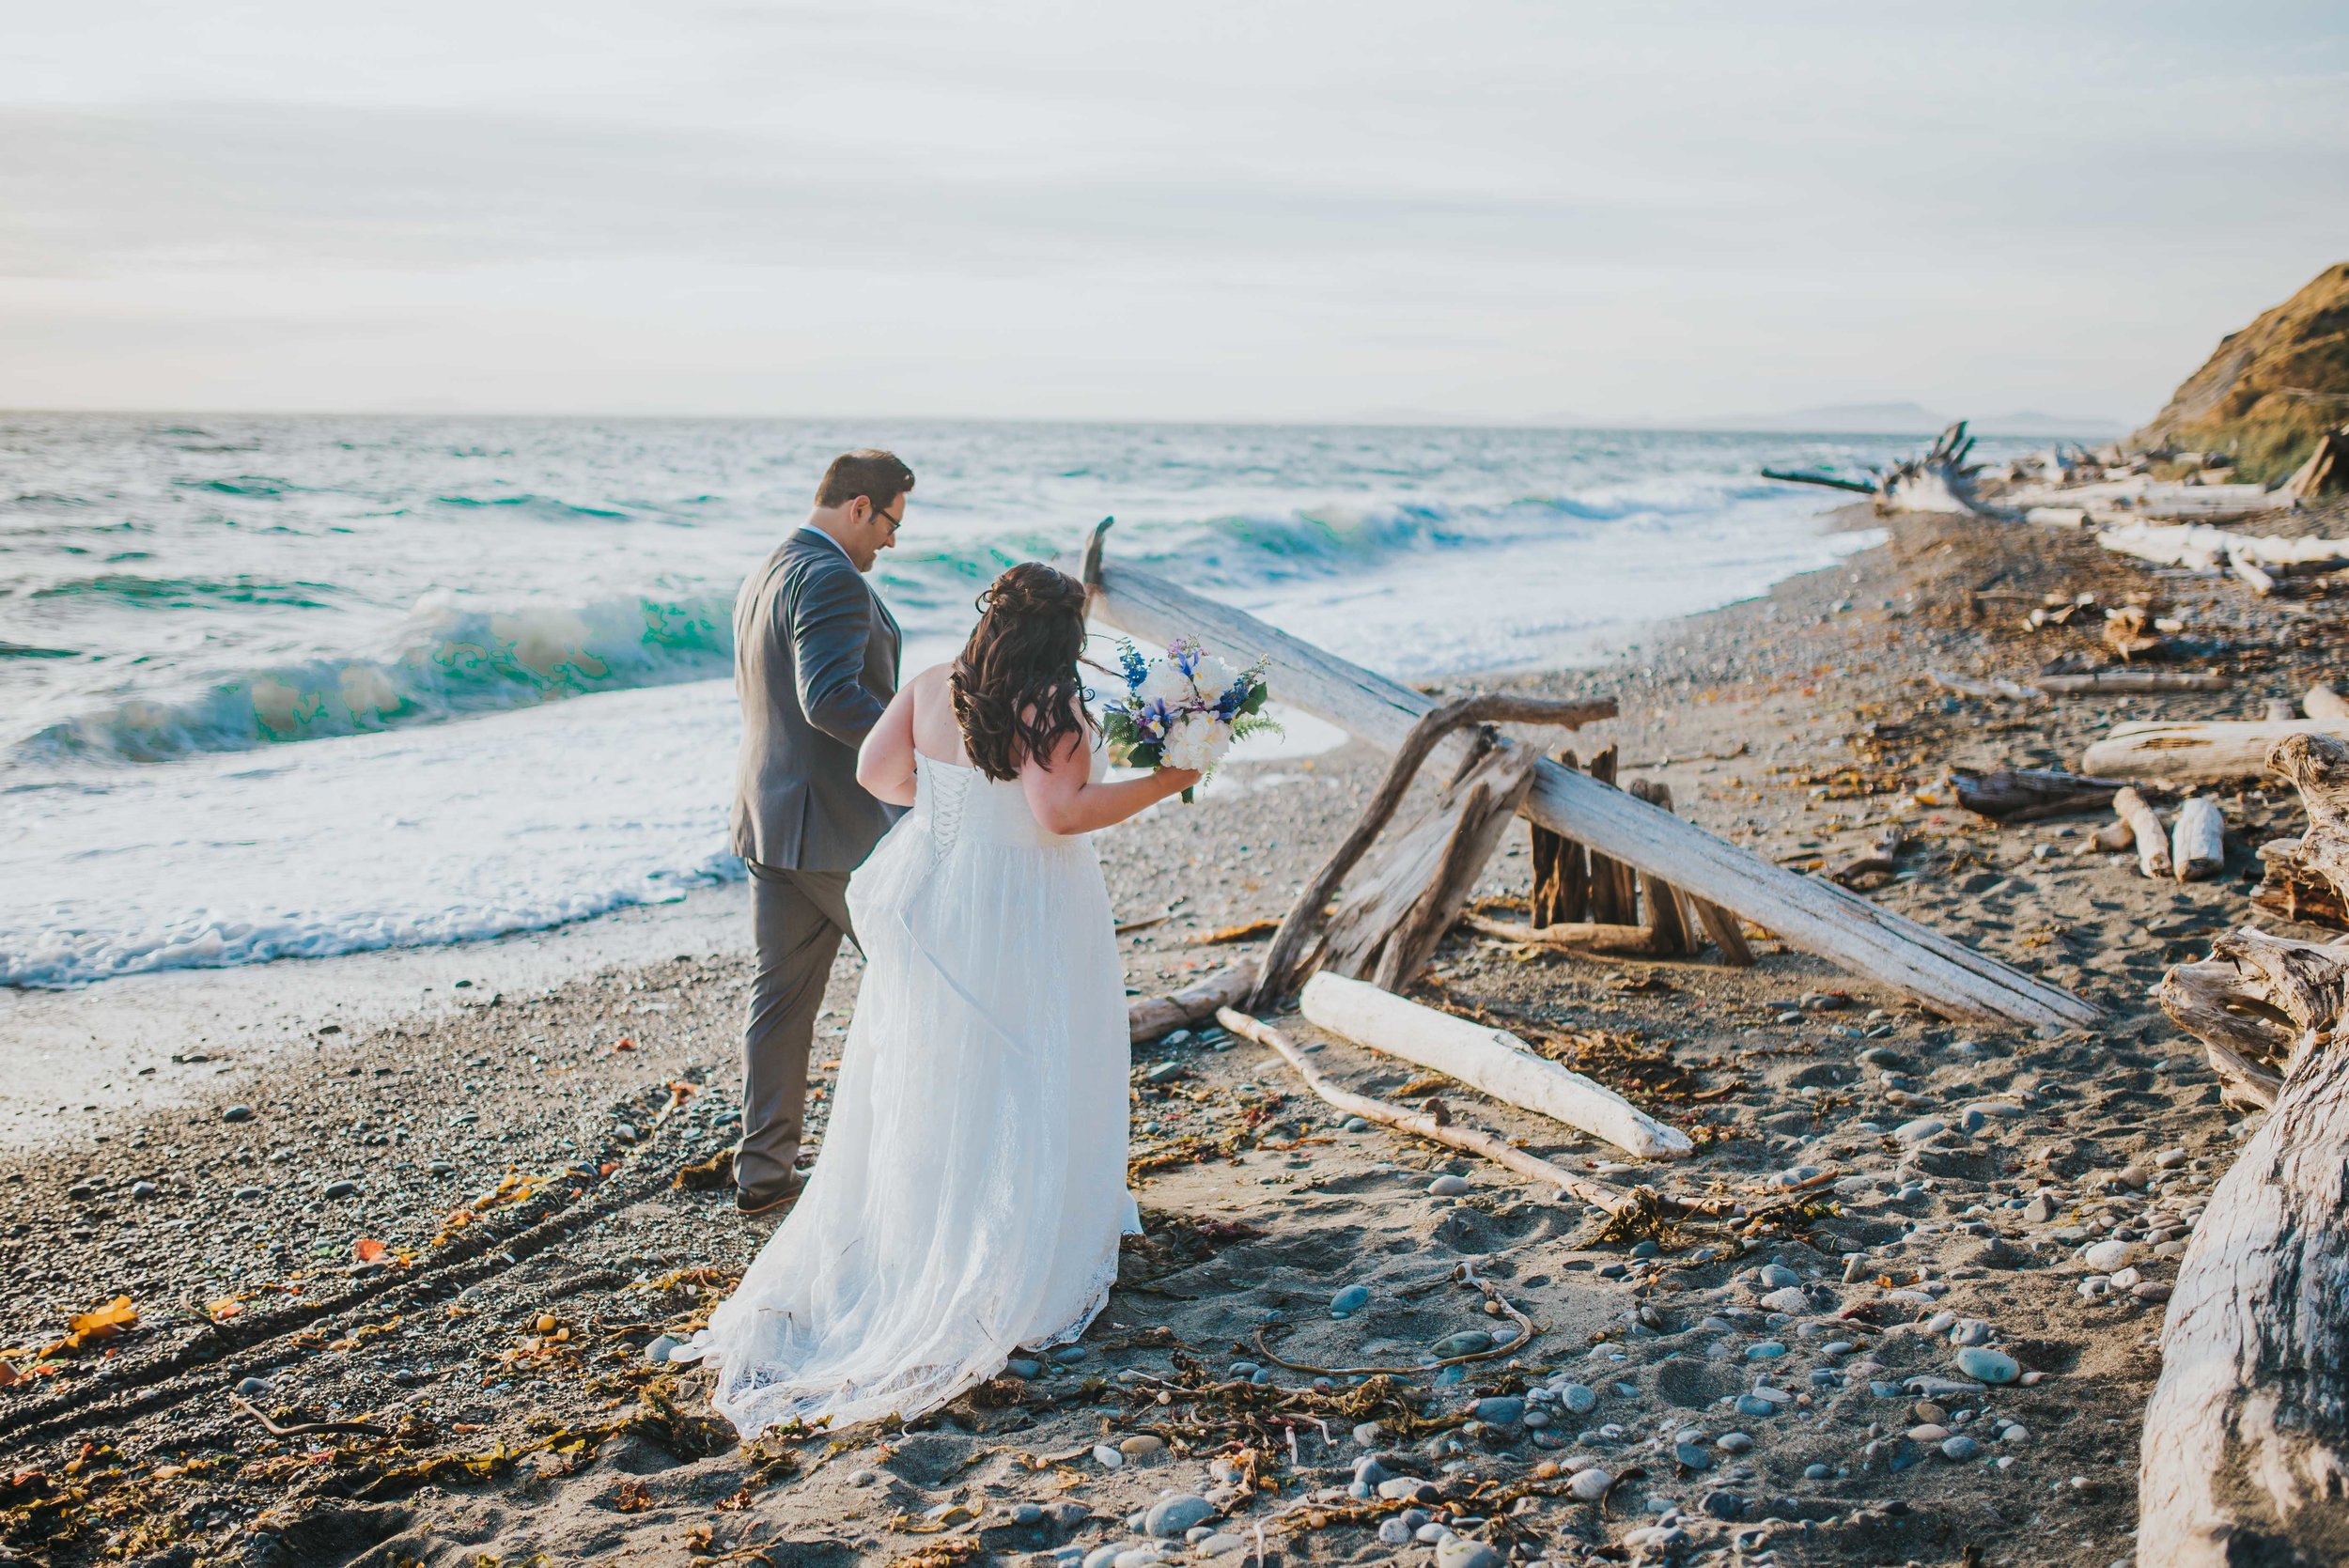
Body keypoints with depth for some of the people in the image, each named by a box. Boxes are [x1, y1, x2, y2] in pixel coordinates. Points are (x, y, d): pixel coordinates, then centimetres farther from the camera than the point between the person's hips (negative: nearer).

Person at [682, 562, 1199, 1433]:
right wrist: (1162, 784, -16)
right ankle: (1019, 1266, 13)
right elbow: (1060, 812, -25)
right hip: (1024, 914, -5)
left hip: (933, 897, 6)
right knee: (1021, 1093, 6)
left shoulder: (931, 690, -1)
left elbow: (873, 770, 2)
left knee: (928, 1088, 16)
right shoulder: (1050, 707, -17)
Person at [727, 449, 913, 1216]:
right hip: (840, 823, -9)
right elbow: (831, 697, -27)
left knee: (781, 994, 11)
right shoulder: (832, 579, -16)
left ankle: (763, 1169, 15)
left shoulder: (758, 581, 16)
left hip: (769, 819, 9)